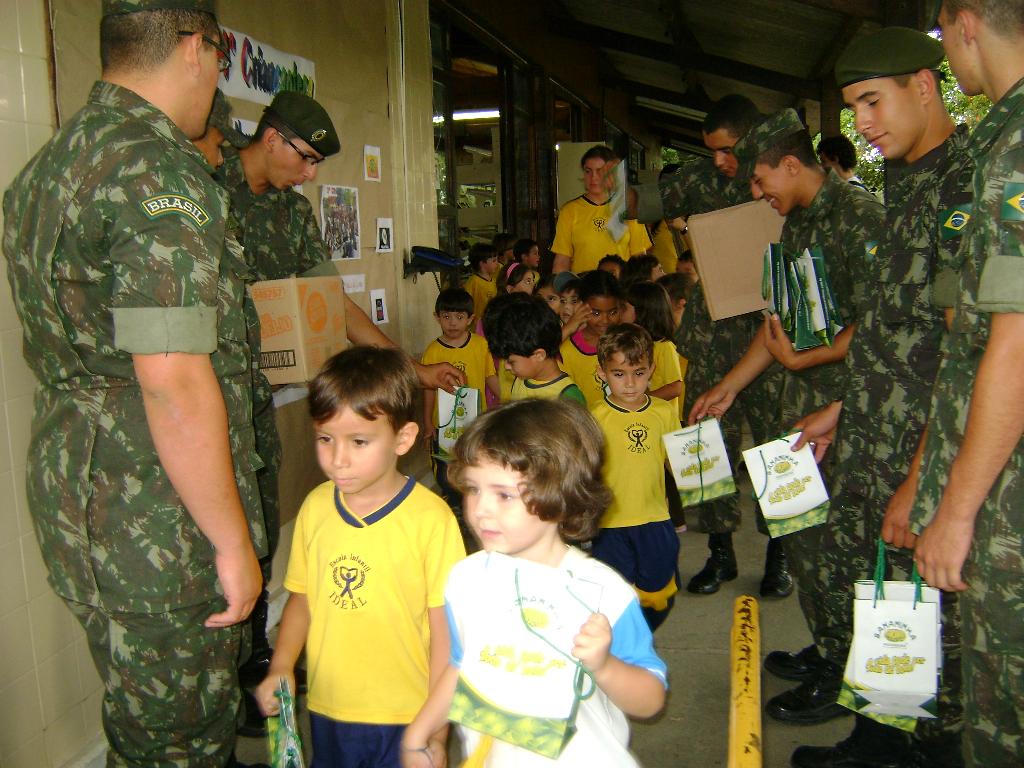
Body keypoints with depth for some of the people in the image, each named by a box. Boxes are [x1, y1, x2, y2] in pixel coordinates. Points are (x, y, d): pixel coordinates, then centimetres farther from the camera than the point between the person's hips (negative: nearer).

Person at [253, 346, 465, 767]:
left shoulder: (431, 518, -19)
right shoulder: (314, 507, -3)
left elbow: (444, 630, -14)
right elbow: (302, 598, 9)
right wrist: (280, 667, -4)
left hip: (404, 720, -4)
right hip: (326, 713, 4)